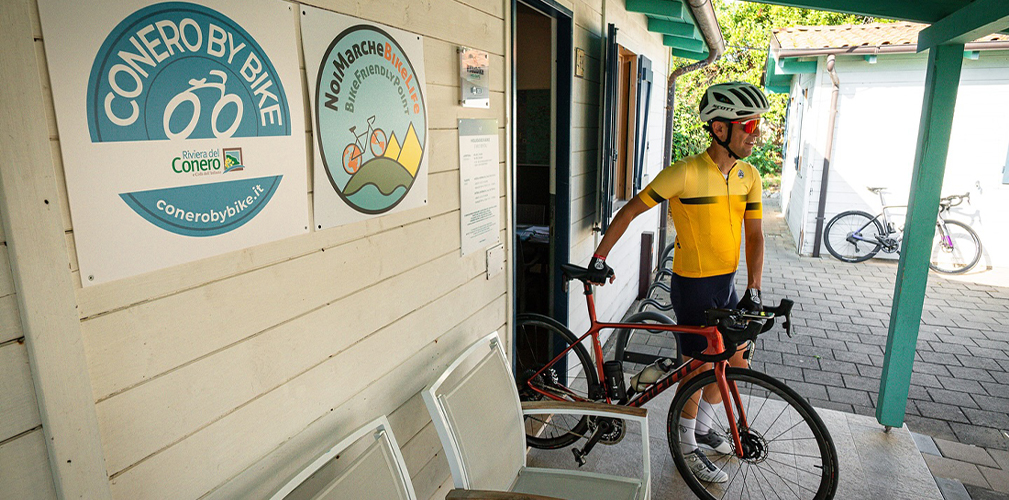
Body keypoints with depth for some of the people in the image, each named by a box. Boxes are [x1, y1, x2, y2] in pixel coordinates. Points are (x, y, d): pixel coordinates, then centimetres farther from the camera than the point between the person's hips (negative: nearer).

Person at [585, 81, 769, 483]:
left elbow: (754, 235, 3)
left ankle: (701, 424, 40)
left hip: (728, 284, 7)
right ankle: (687, 445, 27)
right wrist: (599, 259, -14)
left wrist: (753, 290, -6)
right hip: (693, 287, -7)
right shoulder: (685, 174, -20)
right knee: (702, 367, 4)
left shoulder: (749, 176, 1)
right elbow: (630, 211, -14)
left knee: (738, 362, 17)